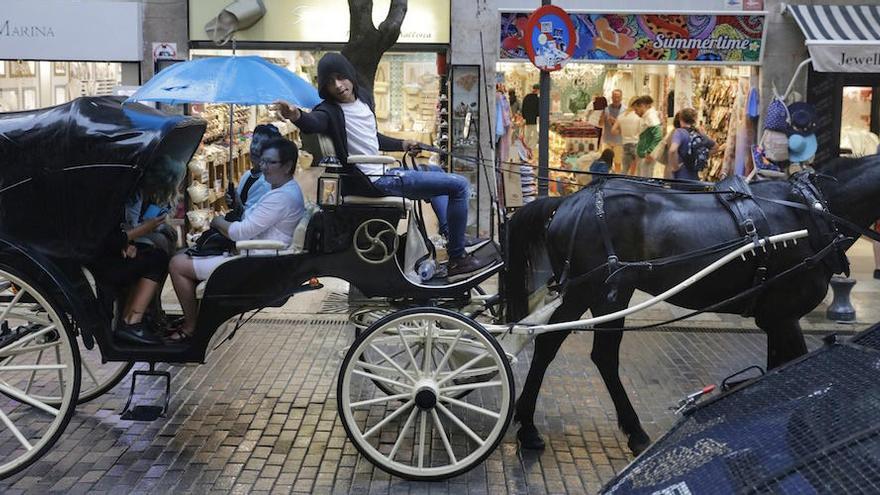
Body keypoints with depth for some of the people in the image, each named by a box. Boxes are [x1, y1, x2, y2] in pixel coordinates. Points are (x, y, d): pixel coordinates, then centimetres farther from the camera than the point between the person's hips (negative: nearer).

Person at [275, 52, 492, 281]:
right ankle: (457, 261, -7)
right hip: (378, 181, -9)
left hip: (384, 173, 9)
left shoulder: (364, 98, 11)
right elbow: (314, 122, -39)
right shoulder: (330, 111, -14)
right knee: (459, 185, -13)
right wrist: (297, 116, -60)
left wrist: (402, 145, 31)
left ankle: (453, 240, 38)